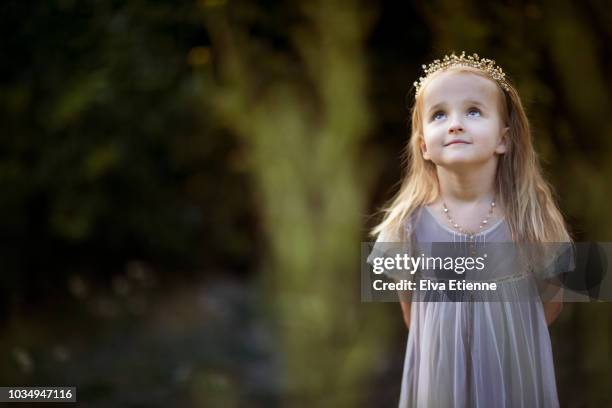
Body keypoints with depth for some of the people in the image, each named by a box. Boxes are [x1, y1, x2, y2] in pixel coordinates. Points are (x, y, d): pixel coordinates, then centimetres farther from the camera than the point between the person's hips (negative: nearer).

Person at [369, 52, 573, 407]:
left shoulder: (530, 215, -13)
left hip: (516, 372, 0)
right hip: (442, 376, 0)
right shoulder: (410, 222, -12)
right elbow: (409, 304, 3)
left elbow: (552, 301, 0)